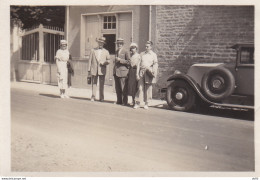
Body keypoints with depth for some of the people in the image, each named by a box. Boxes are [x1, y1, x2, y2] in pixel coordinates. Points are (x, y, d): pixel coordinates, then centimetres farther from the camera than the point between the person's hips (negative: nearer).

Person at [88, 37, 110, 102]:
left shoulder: (106, 51, 12)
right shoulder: (93, 50, 11)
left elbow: (108, 60, 11)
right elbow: (90, 60, 8)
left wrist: (104, 63, -11)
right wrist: (89, 70, 3)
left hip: (102, 70, 0)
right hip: (94, 70, 0)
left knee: (101, 85, 0)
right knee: (94, 84, 1)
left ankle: (101, 98, 6)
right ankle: (93, 97, 7)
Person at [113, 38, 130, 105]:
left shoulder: (126, 52, -3)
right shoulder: (116, 52, 18)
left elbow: (128, 62, -9)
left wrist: (120, 60, -15)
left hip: (122, 72, -6)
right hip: (116, 72, 7)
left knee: (124, 88, -4)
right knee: (117, 88, 8)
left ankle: (125, 102, 3)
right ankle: (119, 101, 16)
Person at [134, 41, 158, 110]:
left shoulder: (153, 55, 8)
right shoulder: (142, 54, 14)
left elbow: (155, 64, 0)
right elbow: (139, 64, 11)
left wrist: (154, 72, -16)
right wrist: (137, 73, 3)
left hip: (149, 73, -1)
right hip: (141, 72, 1)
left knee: (148, 88, 1)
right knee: (140, 88, -3)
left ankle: (146, 103, 10)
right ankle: (138, 103, 1)